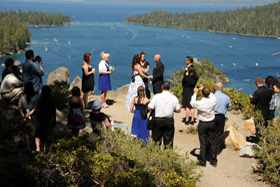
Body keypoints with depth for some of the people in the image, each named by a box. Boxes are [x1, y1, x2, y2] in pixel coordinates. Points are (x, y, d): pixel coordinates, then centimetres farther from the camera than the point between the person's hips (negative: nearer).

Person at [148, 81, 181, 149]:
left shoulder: (156, 96, -8)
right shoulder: (173, 97, -3)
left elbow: (149, 108, -10)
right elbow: (178, 110, 0)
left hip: (158, 120, -1)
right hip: (169, 121, 1)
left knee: (156, 140, 7)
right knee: (168, 141, 8)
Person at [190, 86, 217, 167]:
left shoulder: (199, 103, -23)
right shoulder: (213, 100, -15)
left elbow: (192, 103, 1)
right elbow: (212, 96, 12)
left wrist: (195, 93, 13)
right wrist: (205, 90, 19)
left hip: (202, 124, -3)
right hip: (212, 123, 3)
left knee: (203, 143, 6)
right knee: (212, 142, 12)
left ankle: (202, 162, 14)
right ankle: (214, 161, 20)